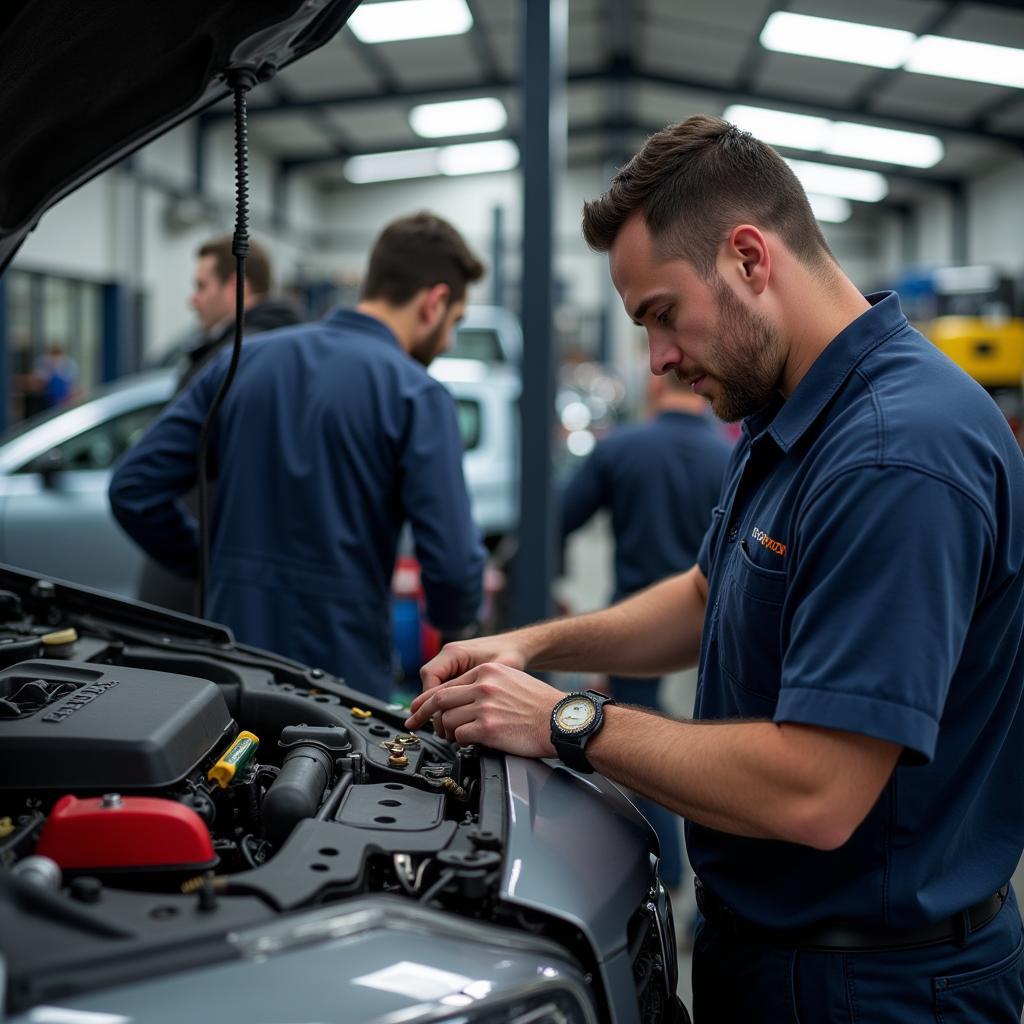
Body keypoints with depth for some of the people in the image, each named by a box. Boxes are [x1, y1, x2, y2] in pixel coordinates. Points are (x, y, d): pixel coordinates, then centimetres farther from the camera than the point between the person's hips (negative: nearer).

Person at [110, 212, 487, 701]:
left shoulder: (242, 362, 5)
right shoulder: (418, 397, -10)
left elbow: (134, 489, 3)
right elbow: (453, 564, -17)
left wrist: (214, 567, 14)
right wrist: (451, 616, 5)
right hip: (344, 669, -4)